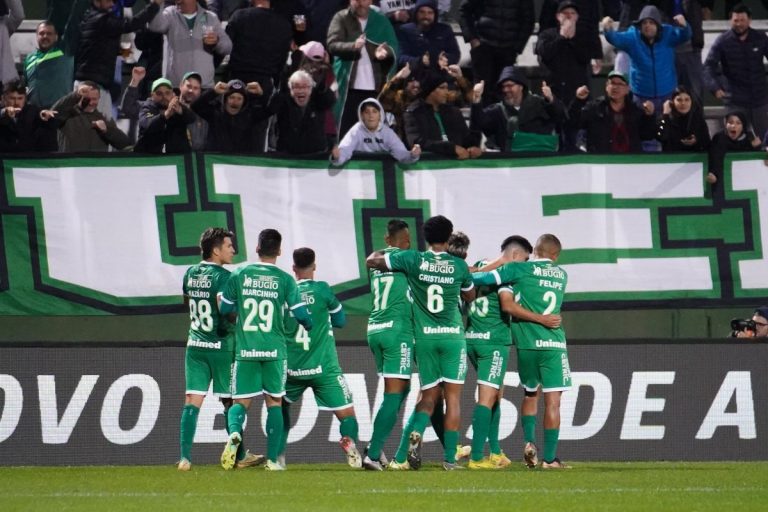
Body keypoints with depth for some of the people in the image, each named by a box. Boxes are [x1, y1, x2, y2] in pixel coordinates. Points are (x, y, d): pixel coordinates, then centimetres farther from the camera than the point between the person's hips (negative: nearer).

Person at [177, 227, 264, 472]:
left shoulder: (190, 274, 9)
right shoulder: (222, 276, -13)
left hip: (195, 344, 5)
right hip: (220, 346, -5)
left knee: (192, 401, -1)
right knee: (230, 402, 8)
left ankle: (185, 456, -12)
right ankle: (240, 456, 18)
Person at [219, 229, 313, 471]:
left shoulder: (239, 274, 2)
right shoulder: (284, 280, -3)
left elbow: (224, 309, 9)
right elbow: (301, 315, -4)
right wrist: (310, 327, 19)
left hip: (245, 349, 1)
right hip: (274, 350, -1)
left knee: (241, 401, 8)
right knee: (274, 402, 11)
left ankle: (234, 432, -26)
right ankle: (272, 459, 5)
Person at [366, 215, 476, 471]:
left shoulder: (413, 260, -4)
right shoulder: (459, 265, -2)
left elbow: (371, 261, 2)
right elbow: (470, 296, 17)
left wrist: (381, 251, 23)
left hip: (424, 336, 1)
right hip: (452, 335, -1)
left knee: (428, 396, 11)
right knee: (453, 396, 0)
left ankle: (416, 432, -18)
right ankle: (449, 459, -5)